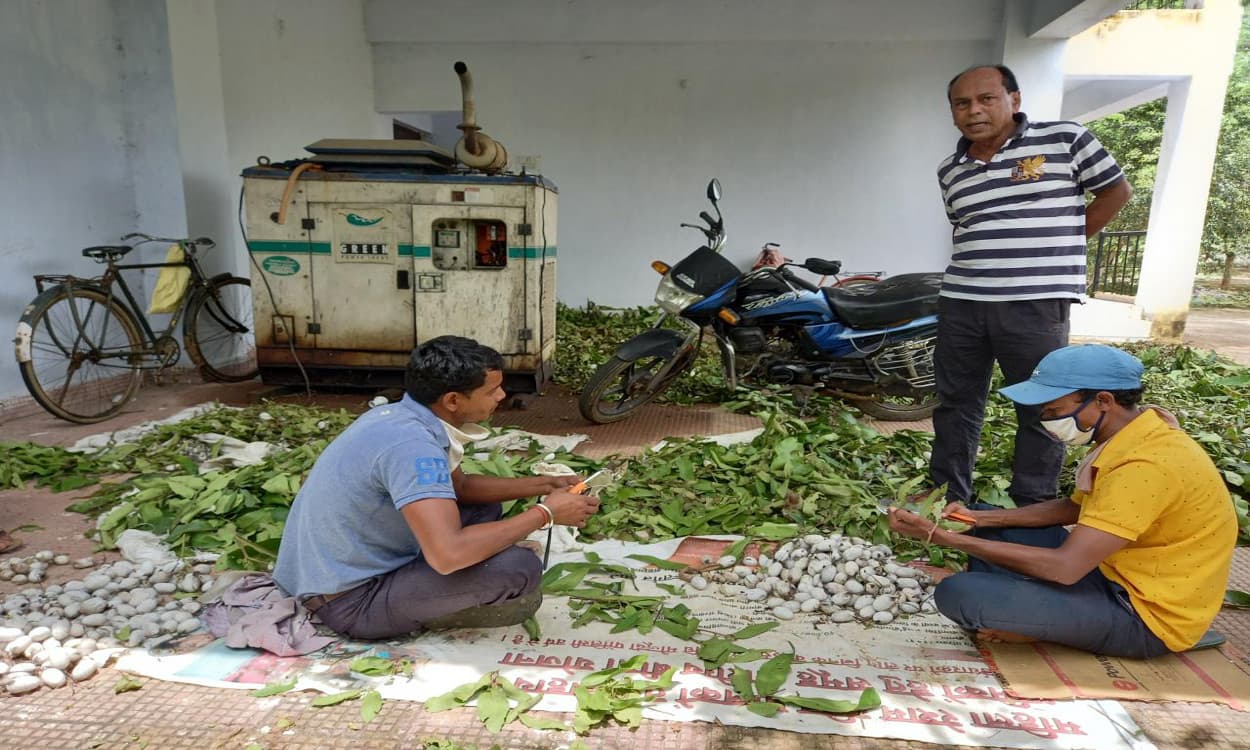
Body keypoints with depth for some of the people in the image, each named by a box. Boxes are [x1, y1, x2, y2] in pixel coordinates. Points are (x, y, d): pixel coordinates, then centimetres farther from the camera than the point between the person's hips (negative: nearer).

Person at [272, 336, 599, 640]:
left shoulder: (401, 415, 1)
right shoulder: (411, 444, -29)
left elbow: (461, 486, 17)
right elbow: (449, 555, -39)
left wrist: (543, 485, 8)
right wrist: (545, 513, -25)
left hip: (358, 565, 10)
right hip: (350, 599, -9)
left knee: (485, 510, 17)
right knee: (519, 569, -25)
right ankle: (436, 617, 1)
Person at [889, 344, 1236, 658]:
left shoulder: (1148, 465, -29)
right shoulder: (1136, 434, 2)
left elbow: (1065, 568, -31)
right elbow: (1074, 508, 14)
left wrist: (945, 538, -29)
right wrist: (981, 518, 1)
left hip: (1147, 616, -10)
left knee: (959, 594, -26)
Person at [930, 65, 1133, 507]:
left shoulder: (1064, 139, -2)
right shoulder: (950, 171, 11)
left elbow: (1117, 190, 6)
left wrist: (1059, 247, 5)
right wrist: (999, 253, 11)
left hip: (1037, 304, -4)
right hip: (960, 302, 5)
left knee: (1042, 410, 6)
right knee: (955, 403, 12)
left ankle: (1032, 510, 19)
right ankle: (948, 496, 26)